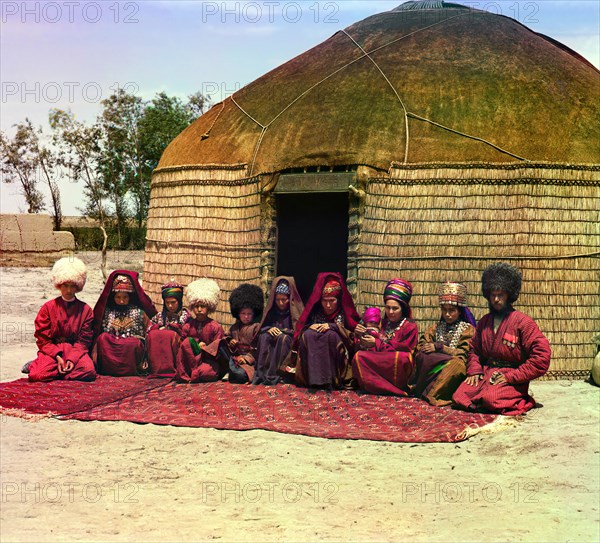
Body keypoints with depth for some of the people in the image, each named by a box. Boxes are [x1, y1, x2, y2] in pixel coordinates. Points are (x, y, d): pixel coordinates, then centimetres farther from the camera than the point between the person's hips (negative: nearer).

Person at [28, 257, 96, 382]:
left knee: (89, 371, -33)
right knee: (37, 375, -32)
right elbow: (42, 339, 0)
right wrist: (57, 356, -15)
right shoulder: (48, 307, 4)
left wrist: (72, 358, -17)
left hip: (75, 350, 1)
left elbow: (84, 340, 1)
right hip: (52, 350, -1)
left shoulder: (85, 310, 5)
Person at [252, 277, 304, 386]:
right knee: (264, 337, -27)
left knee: (283, 338, -34)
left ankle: (273, 376, -42)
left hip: (290, 344, -3)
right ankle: (259, 374, -37)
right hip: (272, 345, 3)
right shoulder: (271, 310, 9)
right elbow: (262, 327, 8)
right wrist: (269, 329, -15)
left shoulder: (296, 310, -3)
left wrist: (282, 331, -20)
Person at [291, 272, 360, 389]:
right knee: (308, 335, -27)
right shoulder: (316, 311, 8)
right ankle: (313, 378, -35)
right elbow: (301, 328, 11)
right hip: (313, 352, 3)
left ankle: (331, 379, -33)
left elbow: (353, 333, -9)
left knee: (331, 335, -33)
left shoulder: (344, 313, 1)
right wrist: (310, 327, -13)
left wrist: (332, 326, -20)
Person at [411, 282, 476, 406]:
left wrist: (439, 347, -11)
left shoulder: (468, 329, 8)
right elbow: (420, 348, 6)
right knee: (422, 356, -27)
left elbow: (464, 354, -6)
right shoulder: (436, 328, 20)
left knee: (458, 364, -37)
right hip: (433, 367, 3)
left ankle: (431, 394, -37)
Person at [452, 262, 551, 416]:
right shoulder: (484, 322, 14)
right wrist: (474, 370, 4)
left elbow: (542, 355, -13)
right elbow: (474, 350, 26)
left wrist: (511, 376, -15)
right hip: (485, 373, 5)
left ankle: (517, 402, -2)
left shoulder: (523, 322, -6)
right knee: (459, 397, -19)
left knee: (490, 399, -34)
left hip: (512, 379, -5)